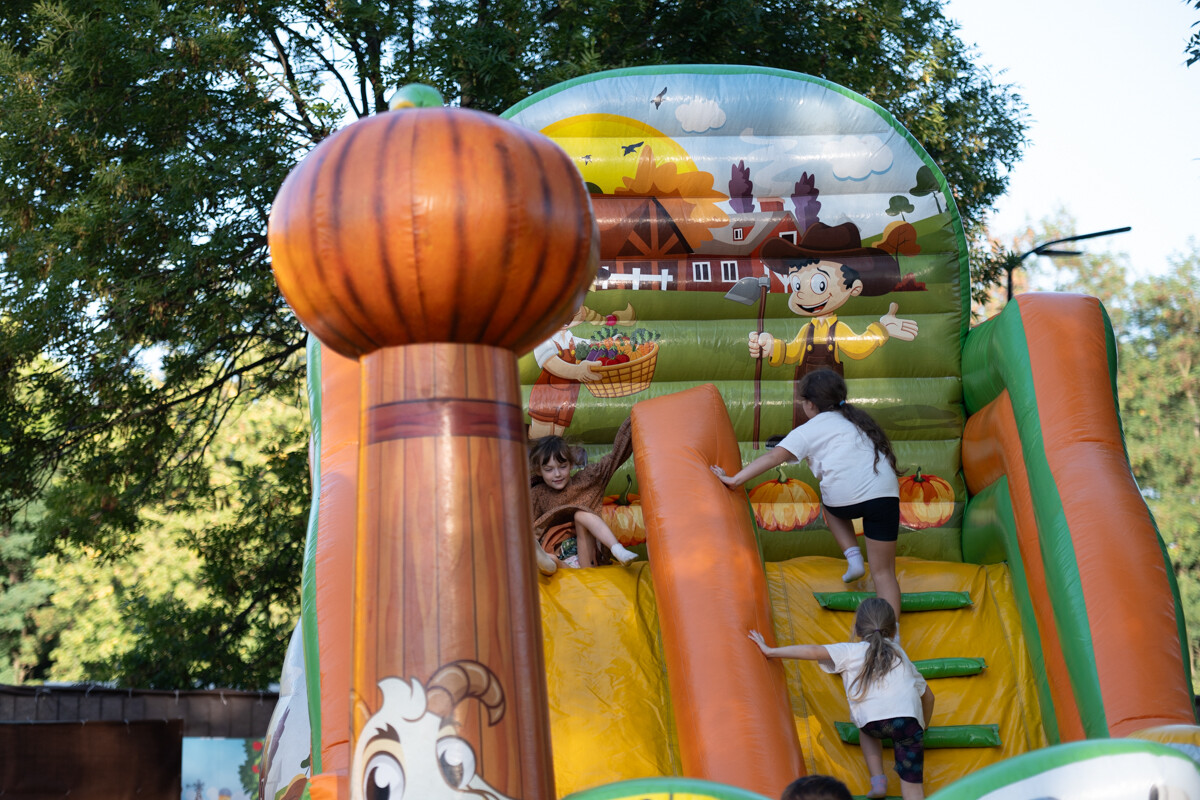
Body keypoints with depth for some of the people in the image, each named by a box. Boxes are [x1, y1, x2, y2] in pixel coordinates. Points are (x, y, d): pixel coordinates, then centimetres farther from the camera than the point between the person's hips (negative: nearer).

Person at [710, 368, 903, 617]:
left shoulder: (810, 430, 9)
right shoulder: (856, 419, 27)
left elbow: (774, 456, 1)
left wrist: (735, 480, 2)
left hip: (845, 499, -3)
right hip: (885, 493, 3)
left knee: (829, 505, 36)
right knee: (883, 571, 10)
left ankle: (853, 557, 19)